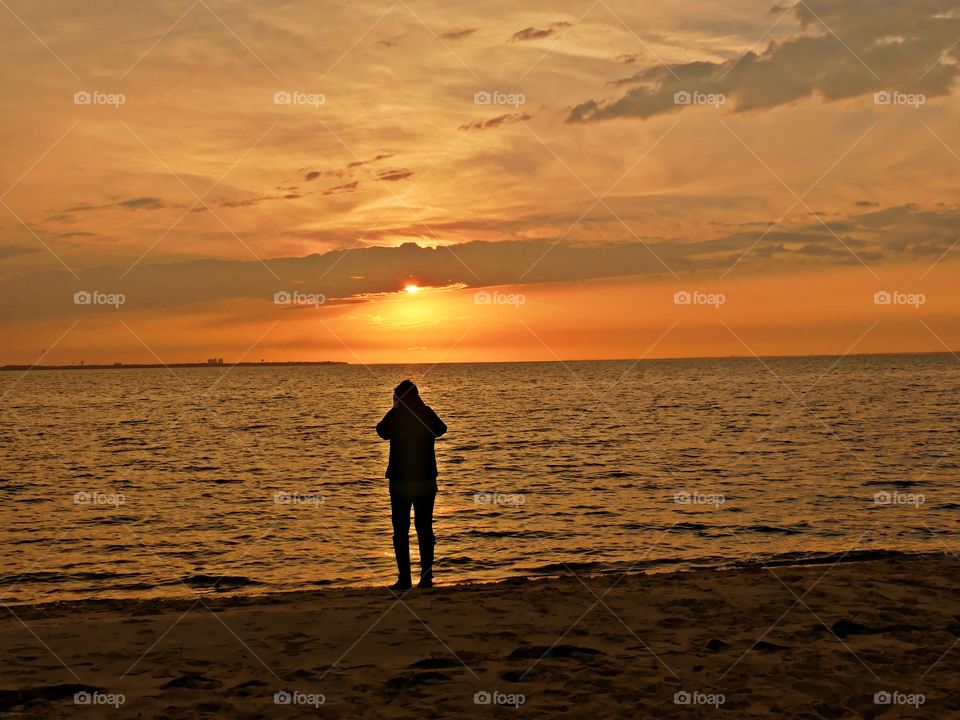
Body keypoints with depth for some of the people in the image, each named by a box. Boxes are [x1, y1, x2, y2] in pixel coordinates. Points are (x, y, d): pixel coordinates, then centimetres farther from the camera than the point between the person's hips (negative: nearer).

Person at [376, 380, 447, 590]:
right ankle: (426, 577, 8)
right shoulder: (427, 413, -2)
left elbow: (382, 431, 11)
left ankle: (405, 579, -3)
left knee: (401, 530, 2)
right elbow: (441, 429, 20)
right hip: (427, 479, 3)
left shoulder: (395, 415, -10)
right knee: (425, 528, 10)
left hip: (400, 480, -3)